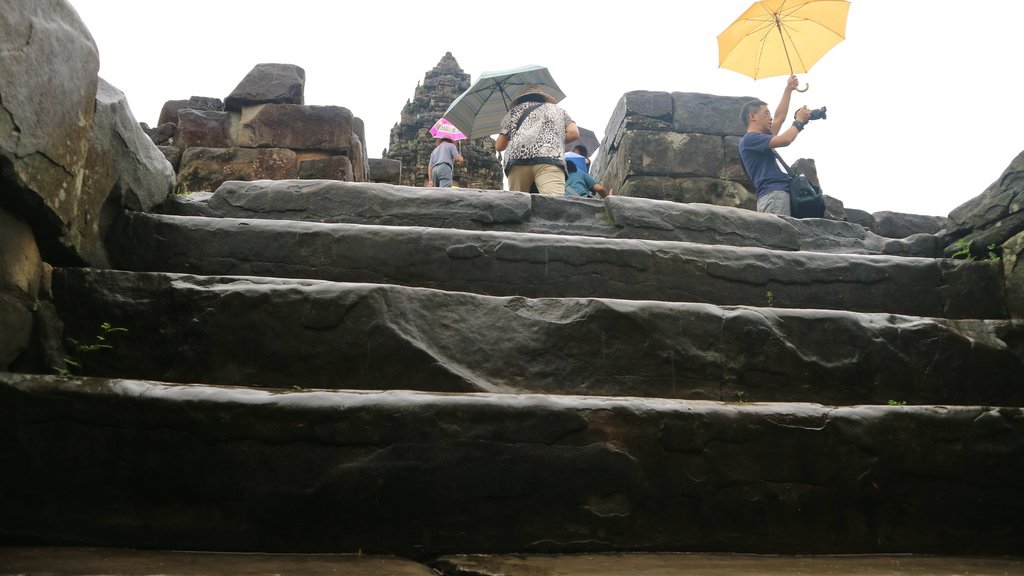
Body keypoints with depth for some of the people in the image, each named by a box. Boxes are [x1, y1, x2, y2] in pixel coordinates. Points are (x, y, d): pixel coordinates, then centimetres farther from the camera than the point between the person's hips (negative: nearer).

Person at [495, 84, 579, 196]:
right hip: (550, 157, -1)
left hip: (516, 158, 2)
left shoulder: (514, 110, 34)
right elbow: (573, 133, 17)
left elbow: (499, 146, 31)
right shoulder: (557, 109, 35)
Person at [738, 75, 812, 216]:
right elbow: (785, 140, -11)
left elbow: (780, 117, 35)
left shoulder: (762, 138, 29)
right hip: (773, 195, -10)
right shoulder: (750, 139, -2)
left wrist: (789, 89, 36)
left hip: (779, 194, 10)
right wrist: (799, 121, 6)